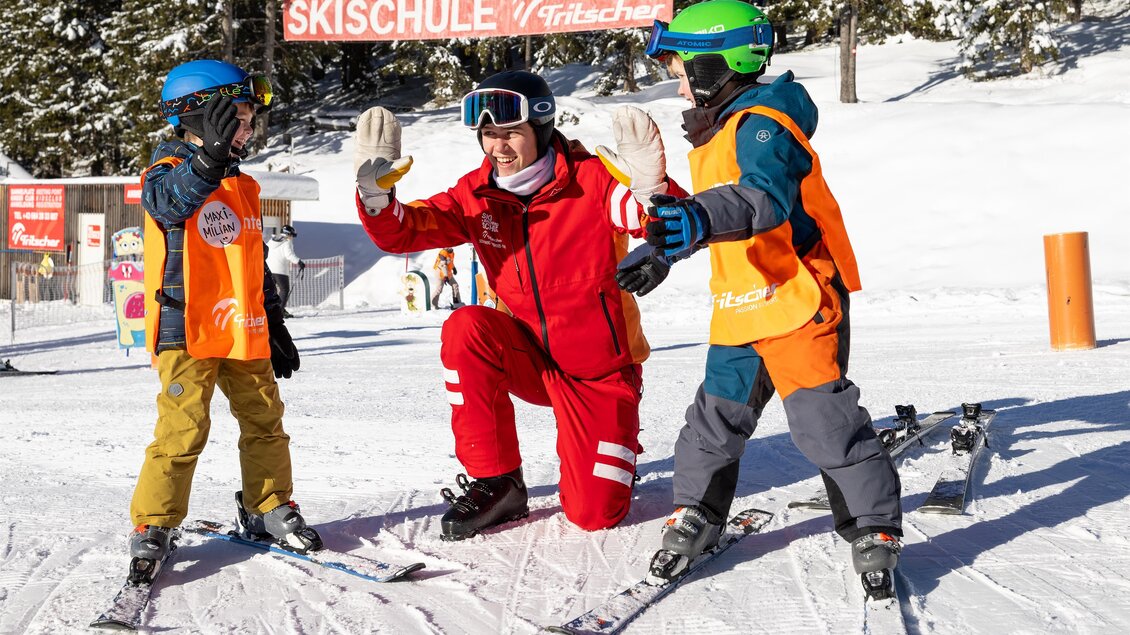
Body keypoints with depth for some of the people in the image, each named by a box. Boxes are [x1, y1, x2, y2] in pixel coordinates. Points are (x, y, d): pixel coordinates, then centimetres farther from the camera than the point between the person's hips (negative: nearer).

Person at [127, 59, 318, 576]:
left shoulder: (243, 187, 17)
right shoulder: (169, 173, -5)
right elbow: (168, 202, -32)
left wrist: (274, 322, 22)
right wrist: (210, 157, -48)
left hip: (244, 332, 7)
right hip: (187, 328, -7)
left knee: (264, 419, 11)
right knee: (183, 426, -10)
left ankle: (269, 509, 26)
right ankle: (153, 525, 1)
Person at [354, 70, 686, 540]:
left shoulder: (590, 178, -18)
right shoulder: (478, 194, -6)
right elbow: (402, 232, -10)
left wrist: (652, 189, -52)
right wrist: (377, 193, -31)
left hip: (600, 369, -3)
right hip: (532, 360, 3)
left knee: (594, 515, -8)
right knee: (466, 329, -28)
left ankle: (619, 447, 32)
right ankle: (495, 483, -13)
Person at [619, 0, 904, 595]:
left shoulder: (763, 126, -16)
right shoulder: (716, 133, 16)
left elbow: (765, 196, -37)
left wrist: (701, 219, -53)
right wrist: (661, 251, 33)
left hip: (799, 299, -9)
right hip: (739, 307, 9)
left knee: (824, 420, -8)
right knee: (716, 416, 13)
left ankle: (874, 526, 6)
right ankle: (696, 512, 27)